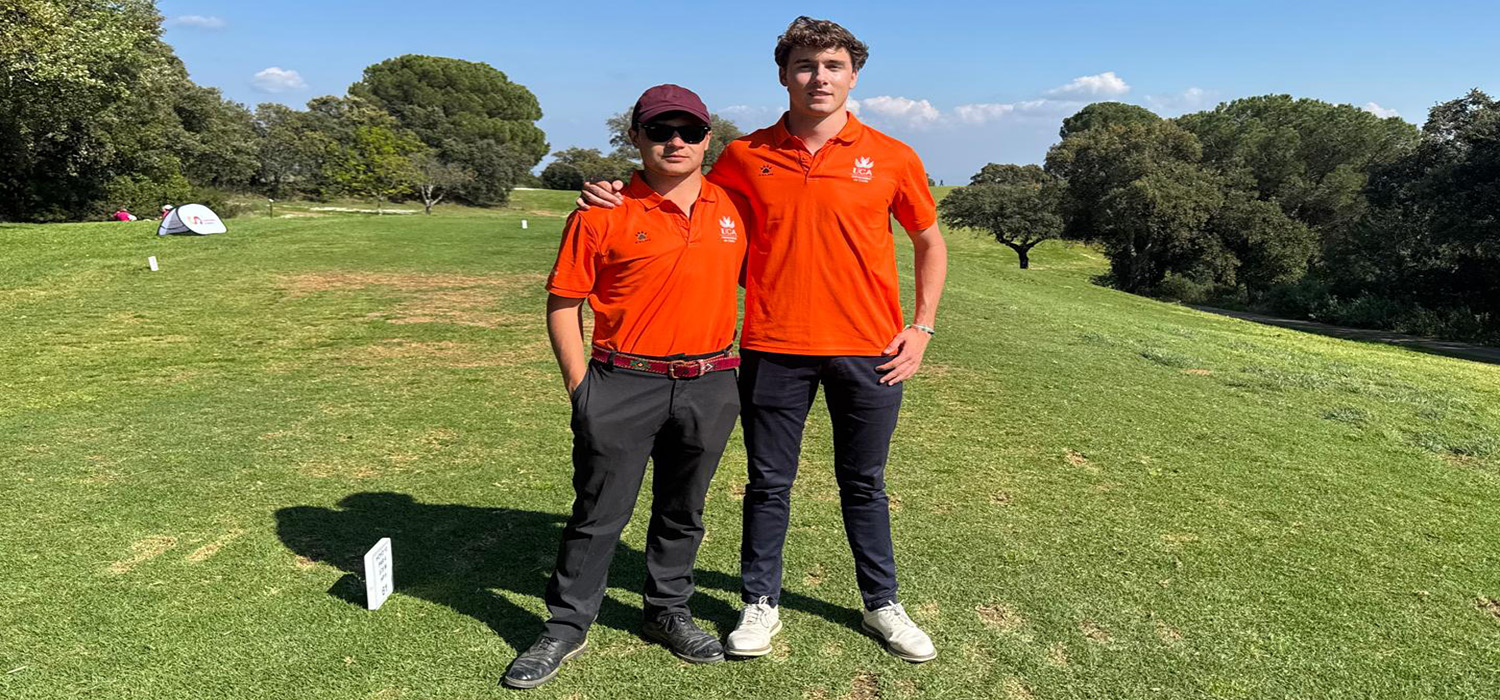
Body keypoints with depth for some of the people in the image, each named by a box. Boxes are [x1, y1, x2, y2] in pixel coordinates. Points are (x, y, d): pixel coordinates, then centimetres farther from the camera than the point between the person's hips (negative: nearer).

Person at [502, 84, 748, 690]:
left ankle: (667, 612, 36)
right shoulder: (603, 214, -6)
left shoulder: (731, 209, 5)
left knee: (682, 511, 17)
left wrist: (729, 366, 11)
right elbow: (563, 301, -4)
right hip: (623, 387, -3)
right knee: (598, 513, 6)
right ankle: (566, 627, 24)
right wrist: (581, 389, -6)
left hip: (710, 388, 4)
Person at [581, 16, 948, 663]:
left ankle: (882, 604, 32)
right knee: (769, 484, 11)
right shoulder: (745, 157, 2)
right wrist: (619, 201, -3)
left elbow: (929, 243, 10)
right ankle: (760, 603, 29)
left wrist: (921, 328, 1)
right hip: (774, 348, 1)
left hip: (868, 349, 0)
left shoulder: (891, 158, 0)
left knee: (864, 483, 14)